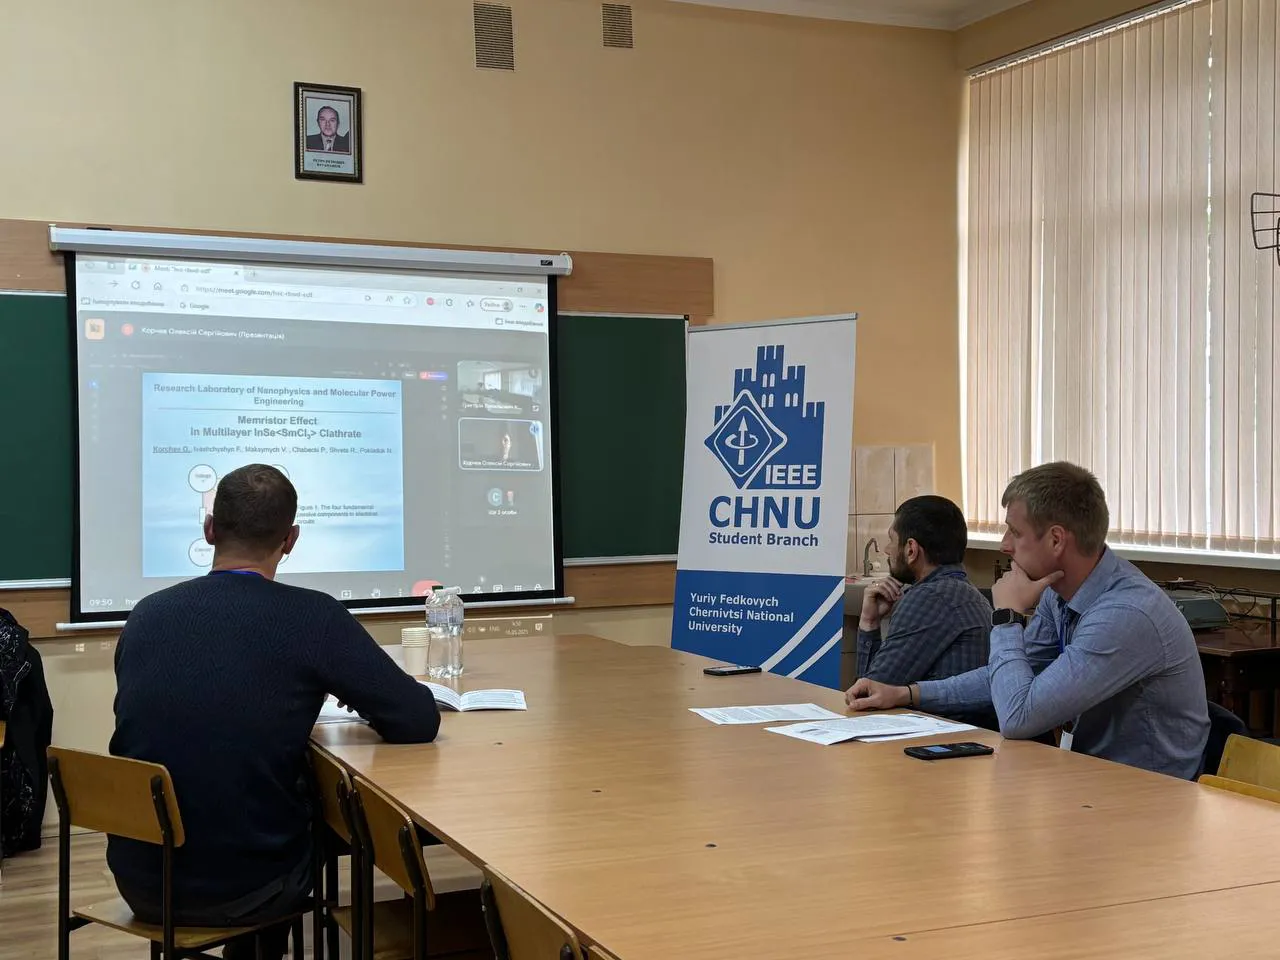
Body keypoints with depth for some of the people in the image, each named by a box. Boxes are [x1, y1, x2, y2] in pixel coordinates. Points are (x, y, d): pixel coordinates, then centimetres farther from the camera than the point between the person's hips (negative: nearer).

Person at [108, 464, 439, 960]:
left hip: (140, 880, 4)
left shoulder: (146, 614, 0)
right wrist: (361, 696, 11)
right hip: (244, 888, -4)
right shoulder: (313, 616, -13)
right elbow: (420, 722, -10)